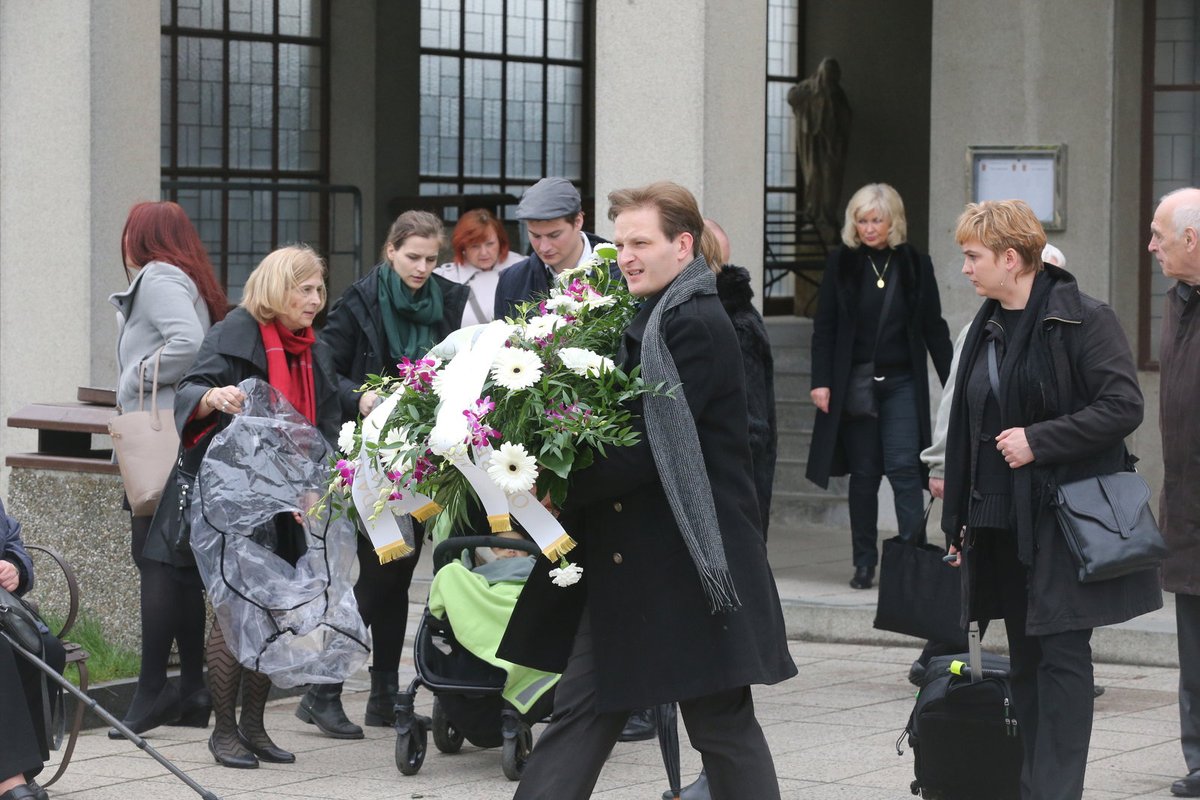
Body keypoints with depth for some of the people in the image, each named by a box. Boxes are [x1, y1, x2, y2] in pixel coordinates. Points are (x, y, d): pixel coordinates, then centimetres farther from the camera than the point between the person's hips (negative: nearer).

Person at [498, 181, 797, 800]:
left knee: (721, 725, 0)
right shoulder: (644, 322, 15)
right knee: (580, 712, 7)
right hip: (620, 563, 9)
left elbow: (645, 449, -20)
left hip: (691, 565, -9)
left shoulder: (697, 325, -14)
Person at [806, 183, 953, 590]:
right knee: (863, 473, 5)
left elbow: (934, 328, 8)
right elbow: (824, 328, 2)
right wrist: (821, 381, -7)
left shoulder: (915, 265, 4)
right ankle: (864, 563, 11)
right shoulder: (841, 263, 3)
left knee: (904, 467, -11)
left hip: (902, 383, -1)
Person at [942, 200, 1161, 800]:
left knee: (1061, 655, -6)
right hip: (999, 521, 7)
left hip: (1064, 520, -7)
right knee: (1025, 659, 11)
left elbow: (1123, 407, -16)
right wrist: (959, 518, 16)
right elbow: (966, 428, 17)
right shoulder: (987, 328, 13)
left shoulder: (1084, 321, -10)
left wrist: (1038, 440, -19)